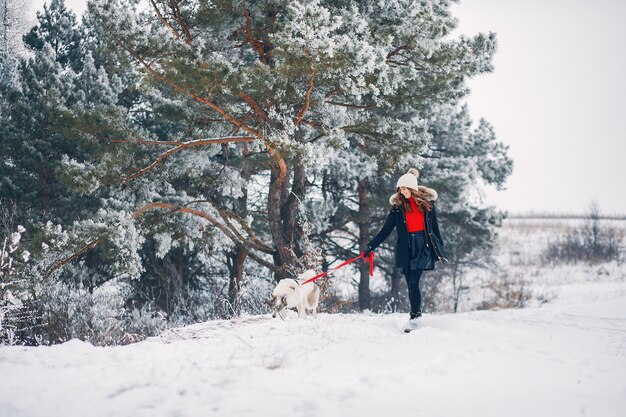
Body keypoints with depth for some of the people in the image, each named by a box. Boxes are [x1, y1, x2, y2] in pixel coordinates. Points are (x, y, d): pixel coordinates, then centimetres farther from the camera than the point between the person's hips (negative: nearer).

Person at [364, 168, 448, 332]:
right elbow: (385, 231, 4)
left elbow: (435, 228, 12)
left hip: (424, 247, -2)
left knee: (413, 282, -13)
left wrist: (440, 250, 13)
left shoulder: (427, 203, 4)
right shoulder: (398, 207, 5)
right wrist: (370, 247, -4)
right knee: (411, 284, 1)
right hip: (406, 249, 2)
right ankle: (417, 312, 13)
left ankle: (414, 318, -7)